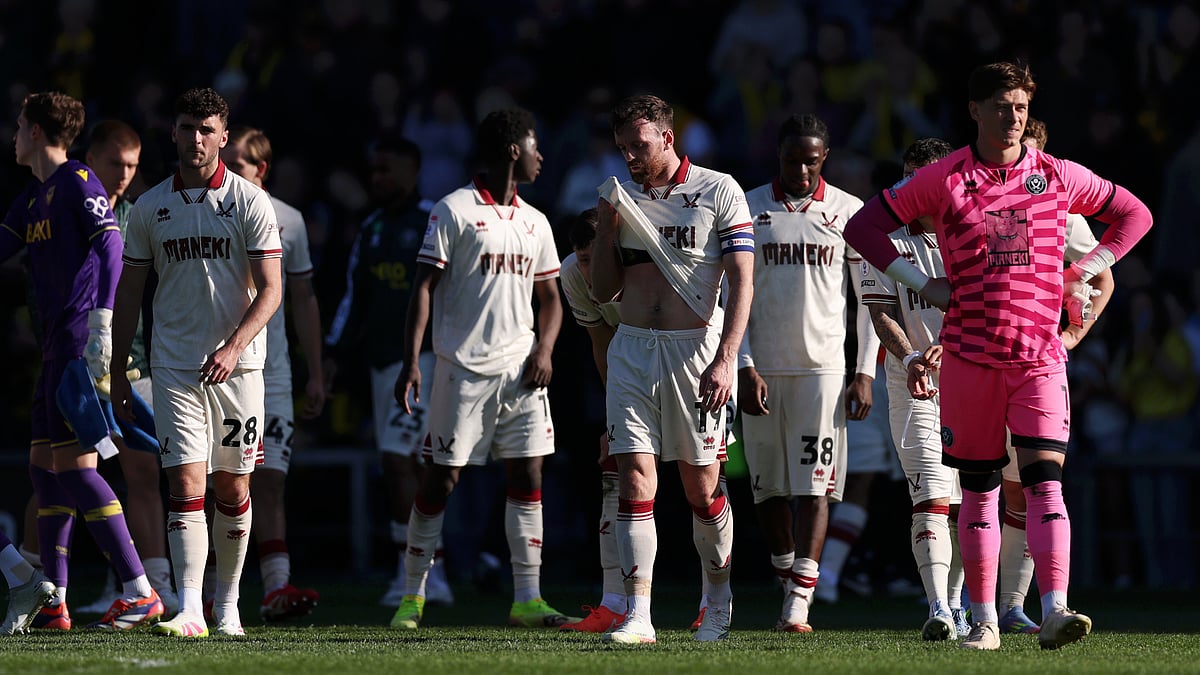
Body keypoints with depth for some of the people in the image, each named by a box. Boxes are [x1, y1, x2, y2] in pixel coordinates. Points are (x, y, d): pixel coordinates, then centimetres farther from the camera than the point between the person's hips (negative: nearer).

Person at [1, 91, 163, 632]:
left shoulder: (78, 182, -8)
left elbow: (110, 244, -18)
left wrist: (101, 319, -28)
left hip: (79, 339, -10)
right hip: (57, 344, 10)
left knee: (73, 466, -14)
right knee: (44, 465, 9)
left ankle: (140, 592, -17)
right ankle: (53, 601, 14)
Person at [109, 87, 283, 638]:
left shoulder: (250, 202, -2)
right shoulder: (149, 208, 6)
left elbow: (270, 288, -5)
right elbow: (129, 291, 13)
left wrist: (233, 347, -18)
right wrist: (117, 370, 10)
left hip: (236, 366, -1)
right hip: (174, 366, 1)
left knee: (232, 490, 6)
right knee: (186, 485, -11)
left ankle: (227, 605, 20)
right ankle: (189, 609, -17)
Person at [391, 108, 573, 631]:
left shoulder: (534, 222, 15)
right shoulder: (454, 210, -5)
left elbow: (549, 298, 20)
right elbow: (424, 288, -7)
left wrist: (544, 349, 1)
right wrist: (411, 363, -14)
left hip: (520, 371, 6)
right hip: (464, 368, -6)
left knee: (527, 478, 1)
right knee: (439, 480, -2)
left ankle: (527, 600, 3)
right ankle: (412, 595, 7)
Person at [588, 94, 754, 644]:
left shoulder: (717, 192, -3)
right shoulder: (623, 198, 11)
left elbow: (741, 280, -8)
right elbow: (603, 291, 14)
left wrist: (724, 360, -17)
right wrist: (607, 227, -2)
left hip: (695, 350, -3)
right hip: (633, 349, 3)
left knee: (701, 488, 4)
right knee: (635, 479, -7)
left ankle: (718, 594, 27)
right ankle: (638, 616, -10)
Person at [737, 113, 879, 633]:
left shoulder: (848, 213, 4)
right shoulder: (749, 209, 5)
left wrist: (865, 373, 0)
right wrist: (745, 367, -5)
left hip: (824, 366, -2)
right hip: (763, 369, 2)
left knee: (814, 484, -10)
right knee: (768, 486, 6)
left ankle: (799, 602, -15)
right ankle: (789, 582, 21)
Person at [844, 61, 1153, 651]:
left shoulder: (1057, 177, 5)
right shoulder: (944, 180, 1)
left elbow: (1133, 214, 17)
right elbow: (862, 227, 5)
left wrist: (1084, 272, 5)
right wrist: (922, 284, -3)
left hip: (1040, 355, 0)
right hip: (970, 354, 0)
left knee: (1044, 479, -13)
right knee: (978, 488, 4)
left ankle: (1054, 613, -21)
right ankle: (983, 621, 11)